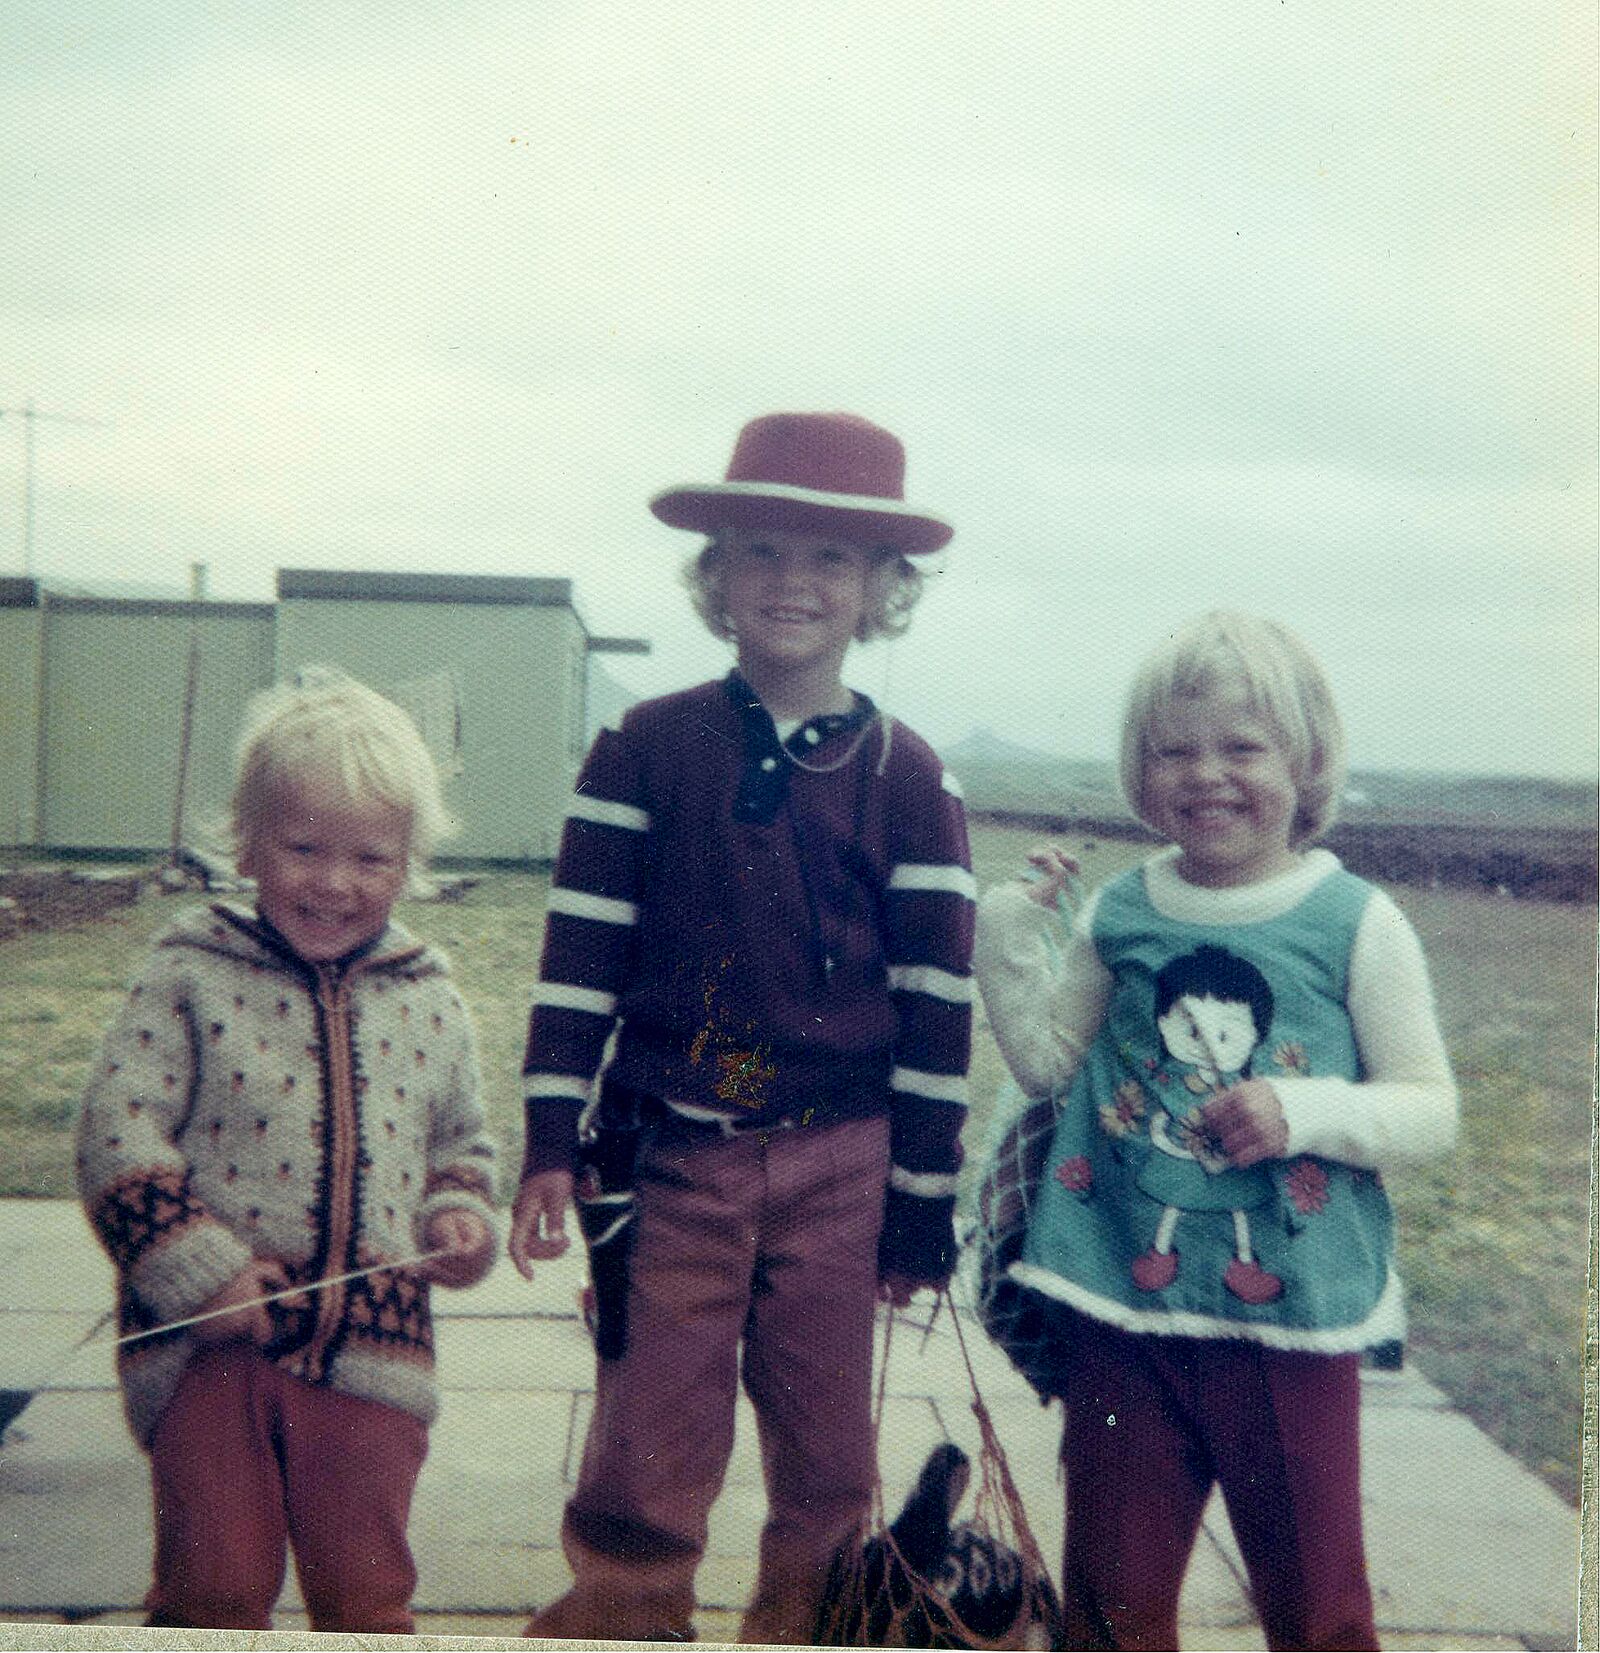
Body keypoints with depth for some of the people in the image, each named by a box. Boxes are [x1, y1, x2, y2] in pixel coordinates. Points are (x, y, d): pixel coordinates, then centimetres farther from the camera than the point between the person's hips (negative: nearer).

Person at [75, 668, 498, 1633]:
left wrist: (461, 1217, 0)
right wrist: (198, 1269, -15)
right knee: (212, 1586, 8)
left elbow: (462, 1141, 20)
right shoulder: (192, 976, -3)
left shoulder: (430, 1000, 7)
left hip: (371, 1345, 2)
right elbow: (119, 1130, -8)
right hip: (210, 1338, -2)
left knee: (366, 1592, 12)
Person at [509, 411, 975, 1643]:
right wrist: (552, 1146, -4)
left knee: (827, 1465, 13)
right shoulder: (646, 749, -2)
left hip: (839, 1169, 1)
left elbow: (935, 999, 0)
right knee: (642, 1467, 7)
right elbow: (581, 952, -1)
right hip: (669, 1156, 0)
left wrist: (923, 1202, 1)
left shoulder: (907, 779, -2)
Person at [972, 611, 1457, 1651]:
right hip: (1123, 1303, 3)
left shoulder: (1357, 923, -6)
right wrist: (1012, 930, -2)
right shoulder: (1119, 913, 3)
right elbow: (1046, 1062, 8)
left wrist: (1307, 1111, -21)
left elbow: (1431, 1109, -4)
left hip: (1291, 1310, -2)